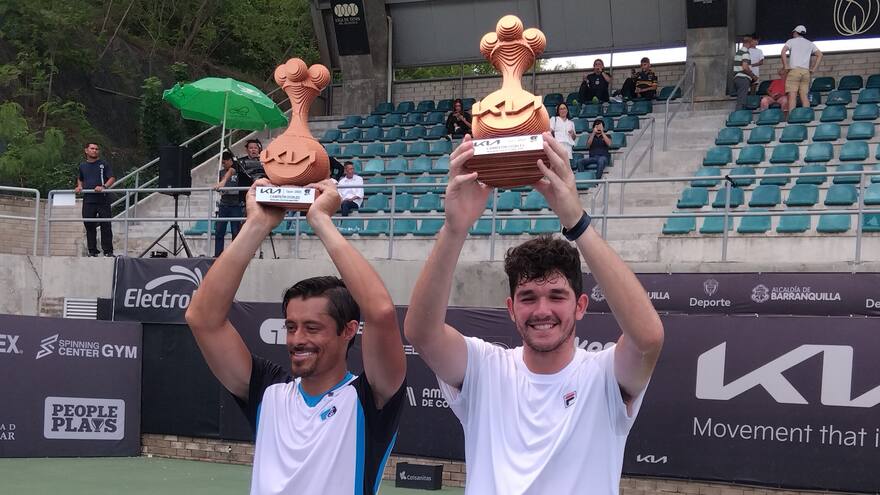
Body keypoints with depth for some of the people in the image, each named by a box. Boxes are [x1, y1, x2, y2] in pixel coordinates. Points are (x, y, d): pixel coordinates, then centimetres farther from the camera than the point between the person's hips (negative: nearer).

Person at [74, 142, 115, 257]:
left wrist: (103, 186, -19)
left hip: (103, 200, -3)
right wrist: (79, 186, 11)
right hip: (88, 200, 3)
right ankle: (92, 251, 12)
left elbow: (112, 178, -3)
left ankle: (108, 251, 0)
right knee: (89, 226, 5)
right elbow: (80, 179, 31)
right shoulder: (82, 166, 15)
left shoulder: (104, 164, 3)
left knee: (105, 226, -4)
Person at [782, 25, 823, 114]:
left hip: (794, 70, -4)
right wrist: (813, 68, 11)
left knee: (792, 95, -11)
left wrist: (785, 66, -5)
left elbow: (783, 51, -9)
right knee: (804, 96, 2)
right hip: (806, 71, 4)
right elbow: (820, 55, 13)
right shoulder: (810, 44, 20)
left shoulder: (791, 41, 8)